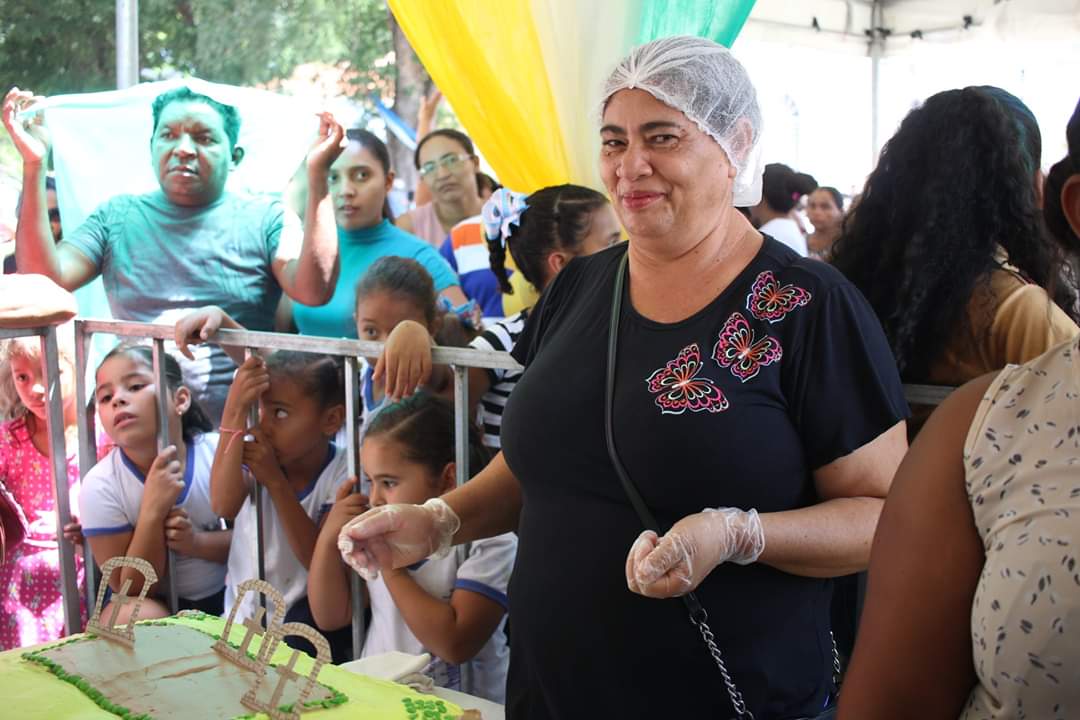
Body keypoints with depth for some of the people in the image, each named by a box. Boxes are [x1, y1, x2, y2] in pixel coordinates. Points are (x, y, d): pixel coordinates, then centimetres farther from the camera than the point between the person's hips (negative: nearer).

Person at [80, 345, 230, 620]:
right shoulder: (100, 487, -19)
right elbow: (132, 590, -17)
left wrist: (197, 542, -26)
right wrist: (153, 509, -32)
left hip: (230, 595, 2)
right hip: (159, 604, -1)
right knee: (134, 615, -32)